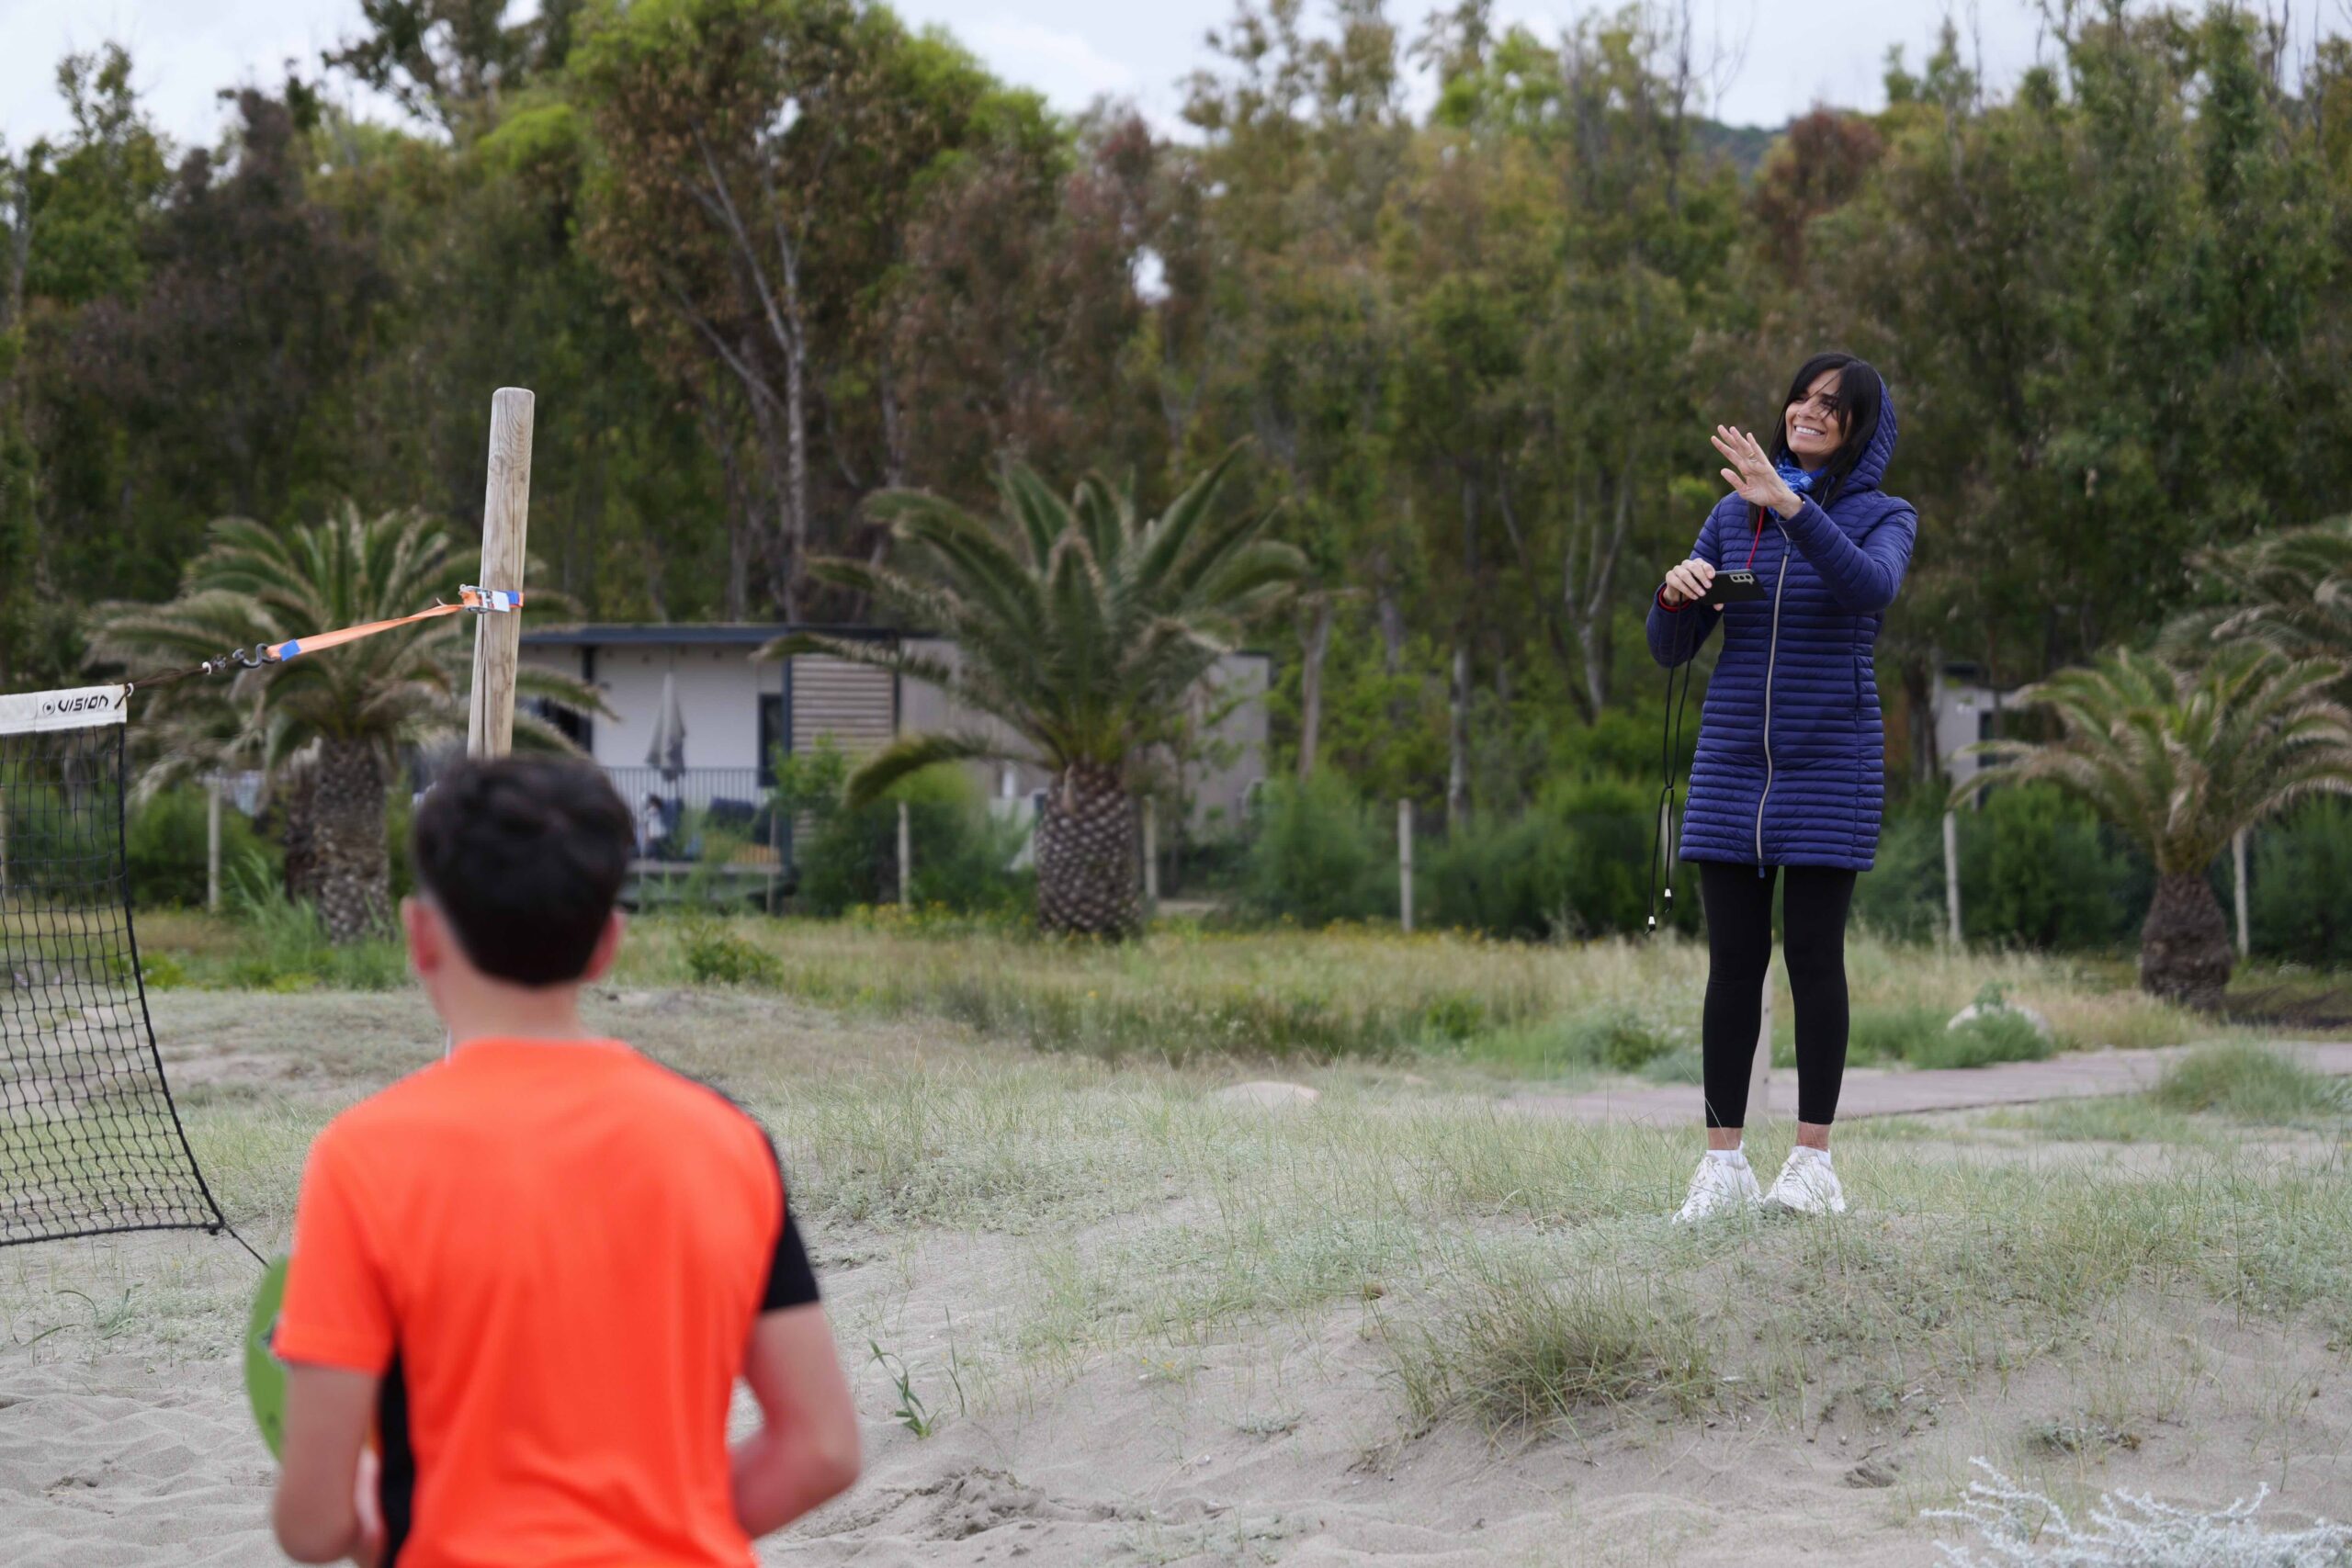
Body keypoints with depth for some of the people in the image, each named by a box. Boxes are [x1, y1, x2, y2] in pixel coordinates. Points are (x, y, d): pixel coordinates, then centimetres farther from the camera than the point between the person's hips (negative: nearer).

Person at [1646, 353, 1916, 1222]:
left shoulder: (1882, 518, 2)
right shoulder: (1733, 516, 12)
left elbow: (1871, 588, -23)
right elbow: (1671, 650, 12)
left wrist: (1791, 506, -30)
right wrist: (1675, 594, -10)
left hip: (1829, 761, -3)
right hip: (1731, 760, 3)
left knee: (1813, 954, -3)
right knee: (1733, 960, 2)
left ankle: (1813, 1163, 4)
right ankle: (1722, 1164, 4)